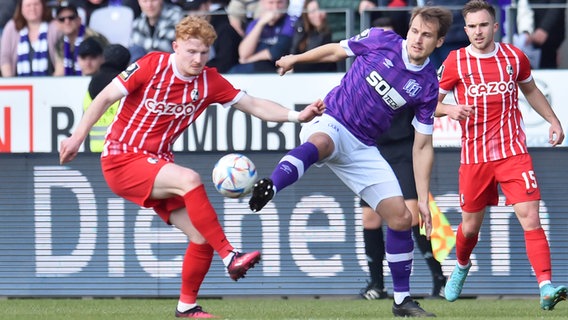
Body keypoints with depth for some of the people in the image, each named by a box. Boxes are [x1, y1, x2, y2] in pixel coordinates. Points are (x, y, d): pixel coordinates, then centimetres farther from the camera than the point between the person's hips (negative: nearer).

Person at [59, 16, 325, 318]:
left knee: (202, 235, -4)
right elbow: (106, 97, -8)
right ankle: (230, 257, -30)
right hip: (121, 160, -6)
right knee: (190, 179, -31)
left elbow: (254, 105, 0)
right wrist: (77, 137, -12)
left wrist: (297, 116, -13)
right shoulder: (151, 66, -14)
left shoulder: (209, 82, -1)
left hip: (157, 164, 6)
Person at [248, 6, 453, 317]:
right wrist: (295, 58, 24)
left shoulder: (428, 86, 0)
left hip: (363, 148, 4)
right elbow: (335, 51, 13)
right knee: (319, 143, -42)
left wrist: (423, 199, 2)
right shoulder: (381, 41, -6)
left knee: (401, 217, -1)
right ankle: (269, 188, -71)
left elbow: (422, 146, 5)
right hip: (329, 124, -4)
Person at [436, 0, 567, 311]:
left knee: (530, 217, -15)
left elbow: (531, 90, 22)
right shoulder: (455, 61, -2)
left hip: (513, 153, 0)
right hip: (474, 155, 0)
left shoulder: (514, 56, 3)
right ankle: (461, 267, 44)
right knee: (470, 224, 12)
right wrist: (450, 109, -18)